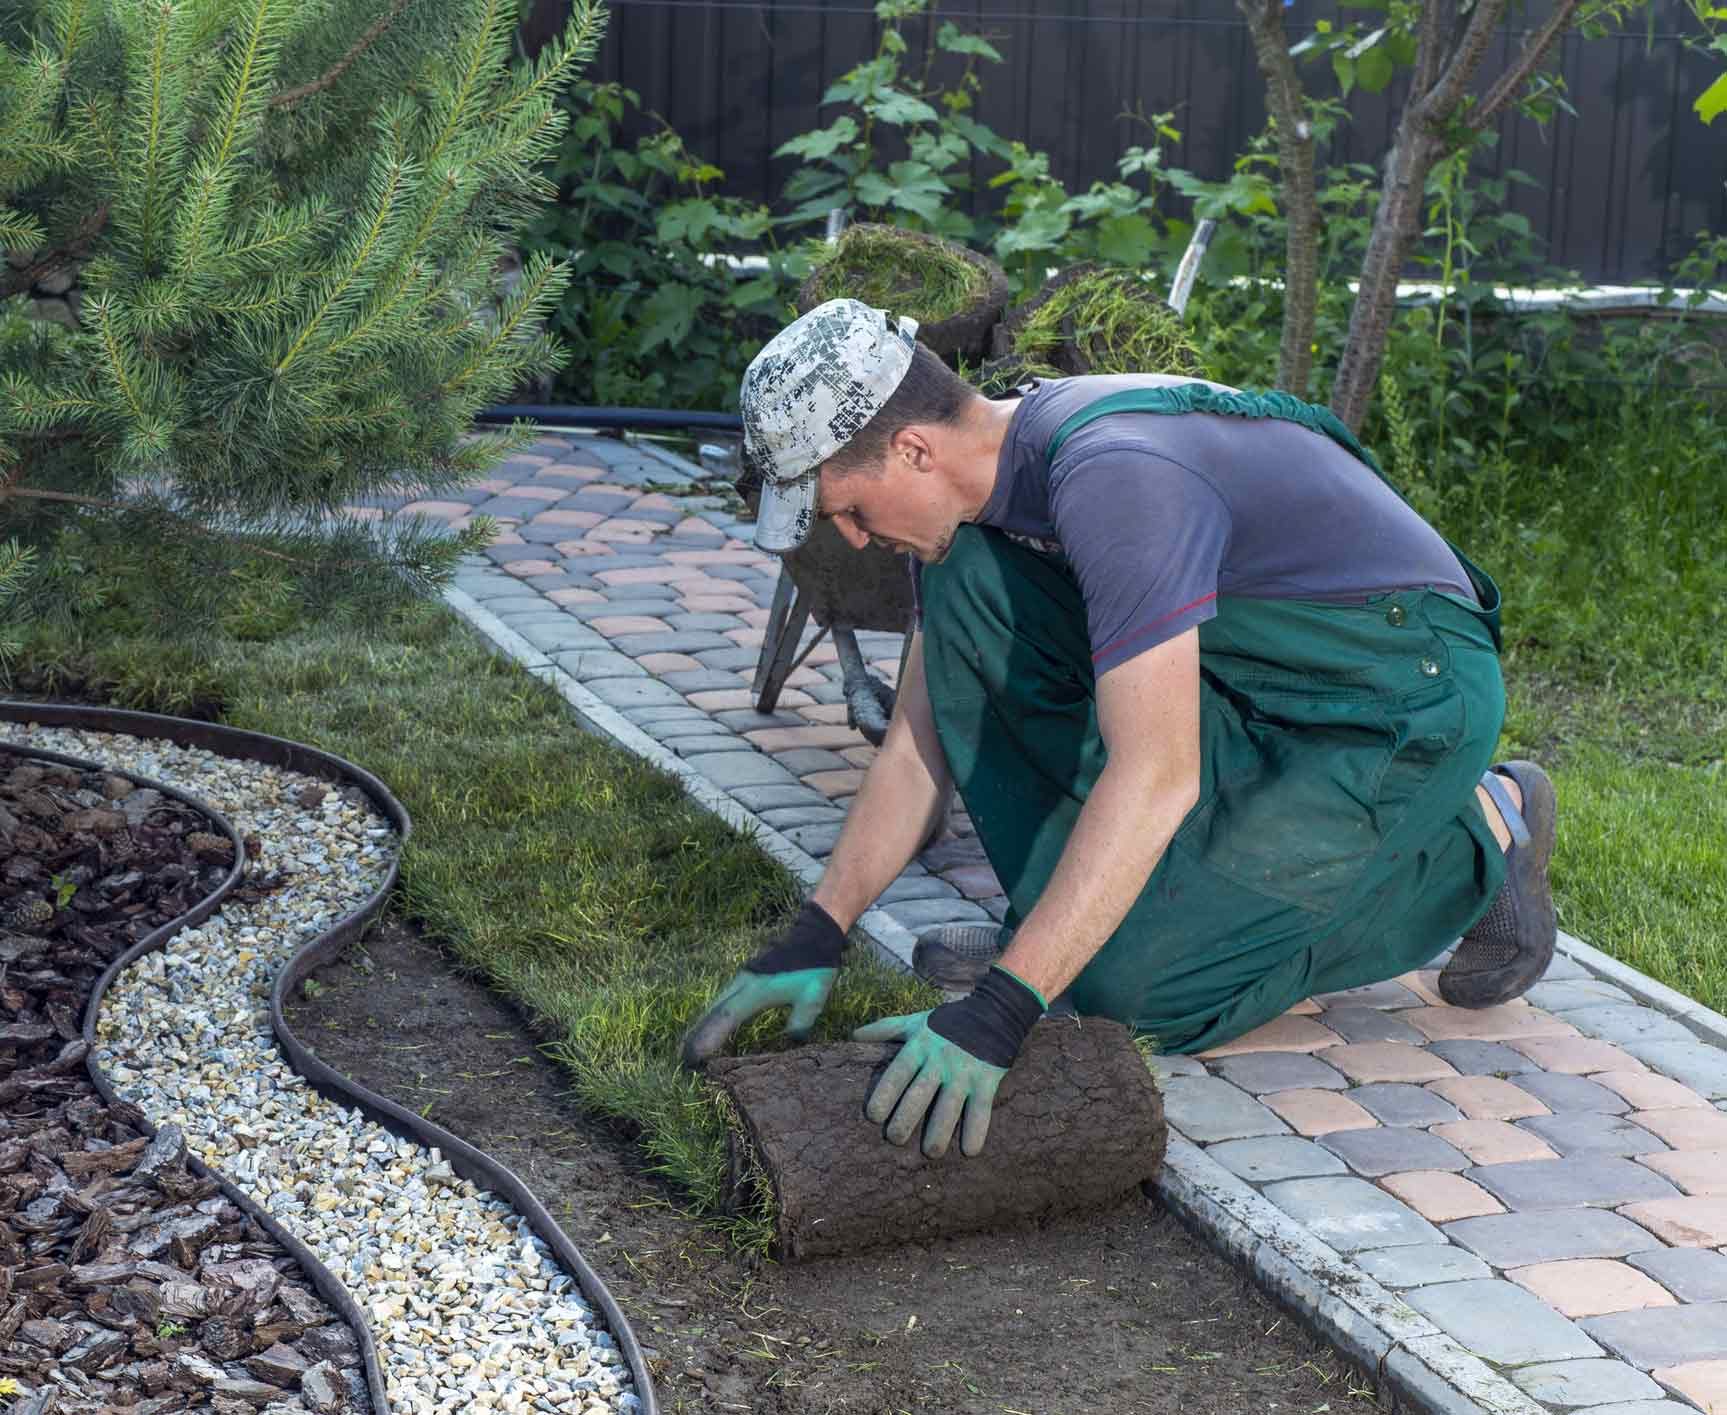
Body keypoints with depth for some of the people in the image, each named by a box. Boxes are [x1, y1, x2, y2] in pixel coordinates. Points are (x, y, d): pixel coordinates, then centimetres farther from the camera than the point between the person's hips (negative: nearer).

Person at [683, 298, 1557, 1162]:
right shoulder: (973, 485, -1)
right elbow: (917, 747, 5)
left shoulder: (1111, 475, -31)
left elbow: (1155, 778, -37)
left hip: (1405, 696, -8)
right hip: (1260, 684, 8)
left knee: (1134, 984, -18)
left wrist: (998, 1009, -40)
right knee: (962, 580, -7)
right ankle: (1068, 916, 2)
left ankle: (1475, 841, 0)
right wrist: (816, 936, -3)